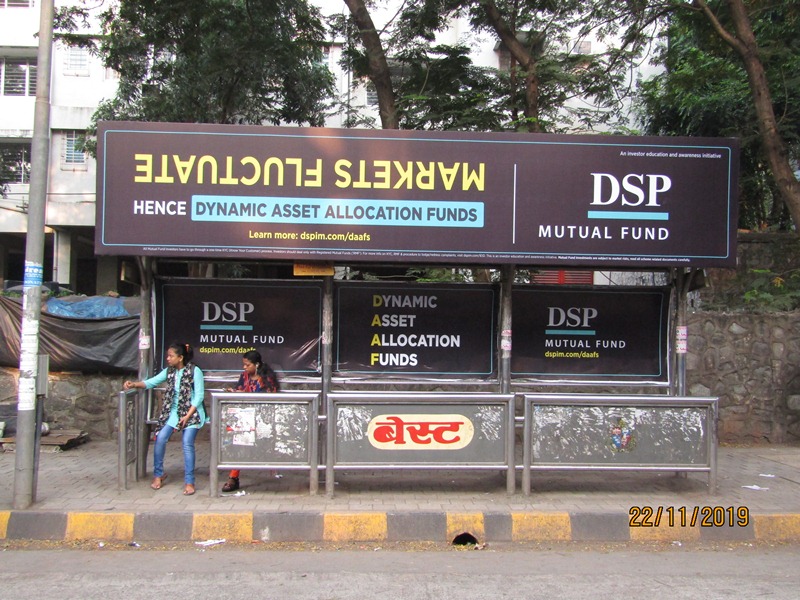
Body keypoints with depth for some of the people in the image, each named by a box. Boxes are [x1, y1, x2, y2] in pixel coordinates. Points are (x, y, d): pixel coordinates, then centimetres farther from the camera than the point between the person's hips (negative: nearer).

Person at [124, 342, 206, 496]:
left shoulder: (195, 371, -10)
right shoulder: (169, 371, 7)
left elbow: (199, 396, -12)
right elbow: (151, 382, 3)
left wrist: (187, 416, -16)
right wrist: (134, 384, -15)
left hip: (191, 413, -5)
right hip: (173, 411, 5)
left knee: (187, 443, -18)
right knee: (160, 438, -11)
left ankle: (189, 482, -8)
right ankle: (158, 474, 9)